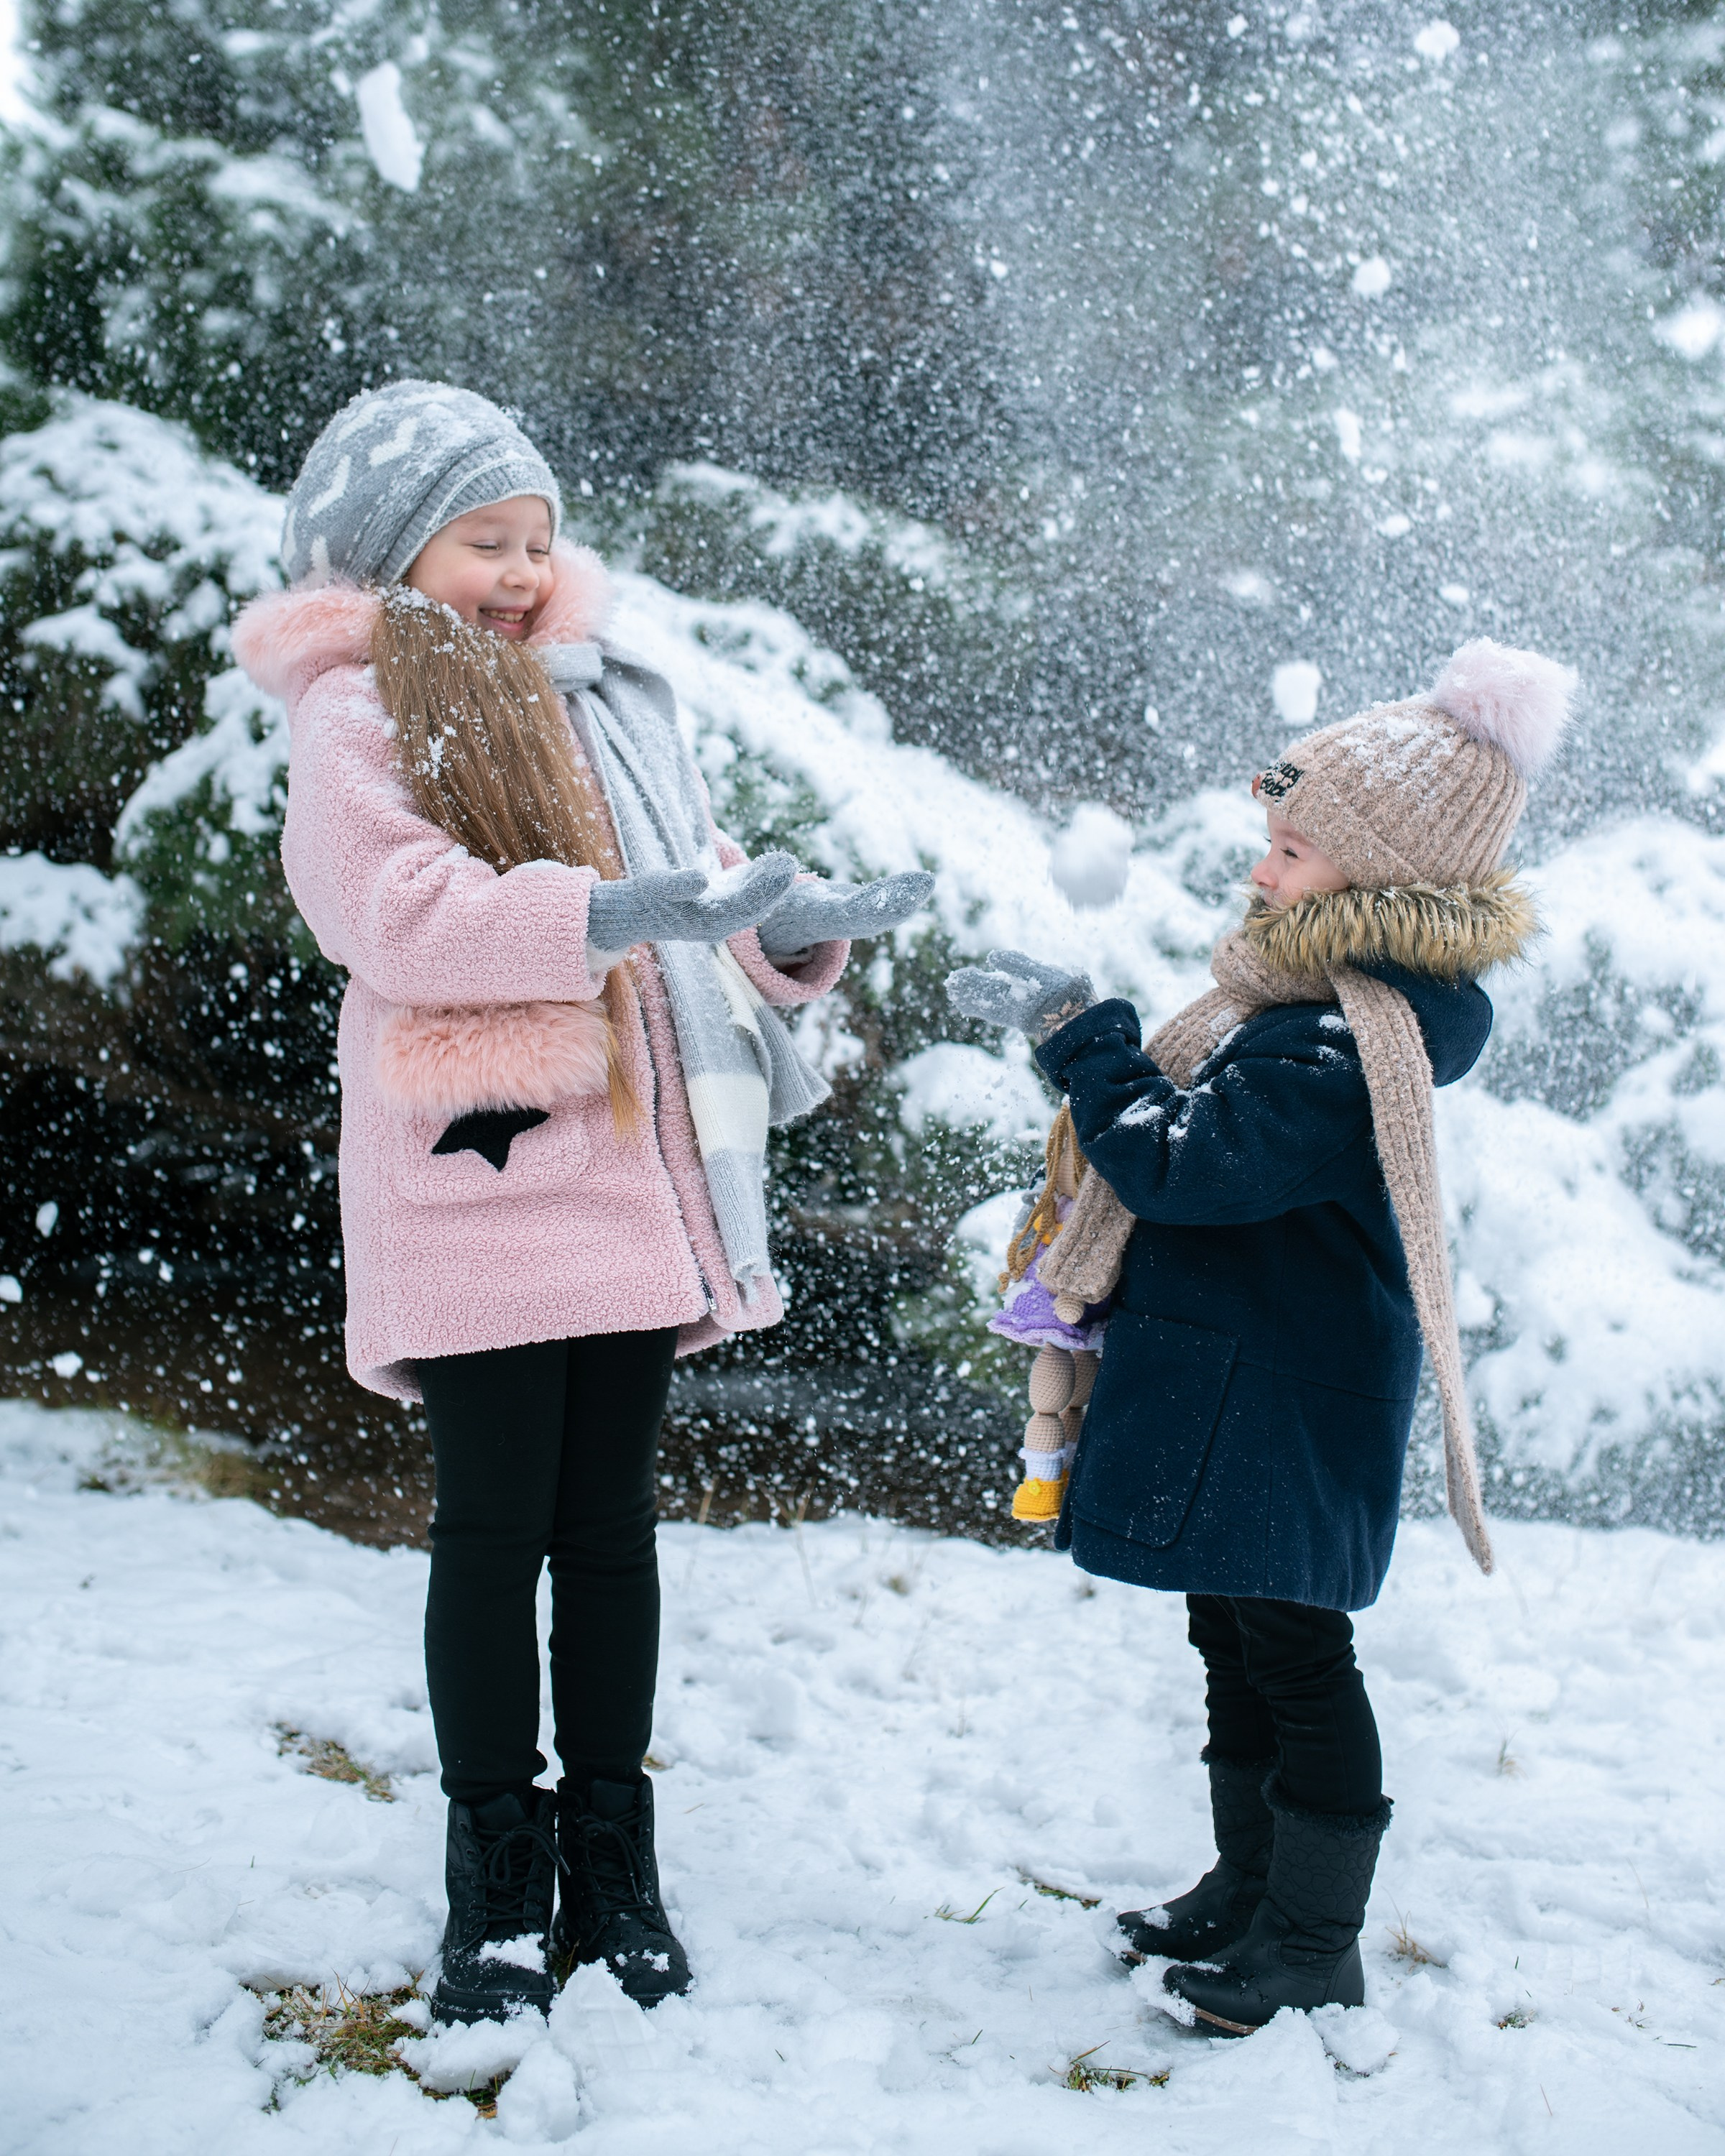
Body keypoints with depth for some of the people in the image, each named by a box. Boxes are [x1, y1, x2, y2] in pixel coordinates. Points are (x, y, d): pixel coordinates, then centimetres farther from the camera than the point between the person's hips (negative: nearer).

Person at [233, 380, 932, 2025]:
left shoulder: (603, 697, 15)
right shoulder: (356, 714, -4)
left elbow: (697, 884, 16)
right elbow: (394, 912, -19)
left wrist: (805, 925, -5)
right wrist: (620, 911, -27)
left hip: (636, 1184, 5)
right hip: (475, 1187, -5)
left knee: (609, 1522, 11)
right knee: (496, 1527, 1)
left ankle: (610, 1860, 23)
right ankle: (497, 1879, 15)